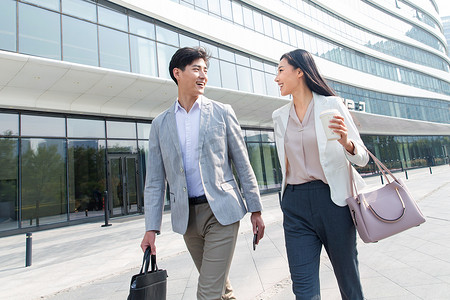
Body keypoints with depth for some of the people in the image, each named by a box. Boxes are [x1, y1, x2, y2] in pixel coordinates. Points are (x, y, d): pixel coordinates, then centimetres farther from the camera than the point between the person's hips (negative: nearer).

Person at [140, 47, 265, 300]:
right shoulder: (160, 124, 6)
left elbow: (243, 164, 2)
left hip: (222, 211, -2)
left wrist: (256, 209, 0)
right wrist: (151, 228, 1)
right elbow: (155, 181, 6)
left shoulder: (222, 112, 2)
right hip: (186, 216, 3)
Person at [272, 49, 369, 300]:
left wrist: (346, 143, -23)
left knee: (348, 277, 15)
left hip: (332, 199, -2)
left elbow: (362, 157, -3)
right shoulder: (280, 116, 10)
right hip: (295, 205, 3)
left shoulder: (331, 104, -2)